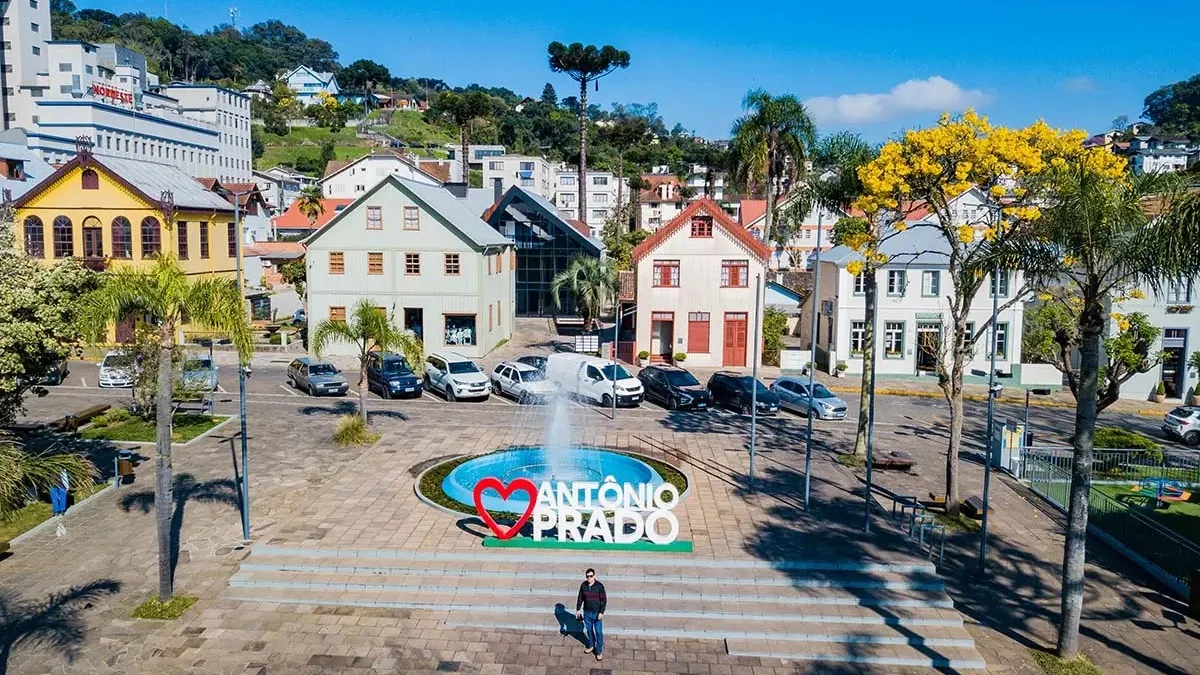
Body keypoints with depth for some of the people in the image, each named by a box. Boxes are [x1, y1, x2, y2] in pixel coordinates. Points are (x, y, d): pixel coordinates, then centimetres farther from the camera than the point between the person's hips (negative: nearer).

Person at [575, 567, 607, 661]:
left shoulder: (599, 586, -18)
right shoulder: (583, 585, -8)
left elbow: (604, 600, -14)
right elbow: (580, 598, 5)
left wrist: (601, 612, -18)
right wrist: (578, 609, 6)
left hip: (597, 613, -3)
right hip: (587, 612, 4)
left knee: (598, 632, 4)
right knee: (589, 630, 19)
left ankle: (599, 651, 18)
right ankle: (591, 646, 41)